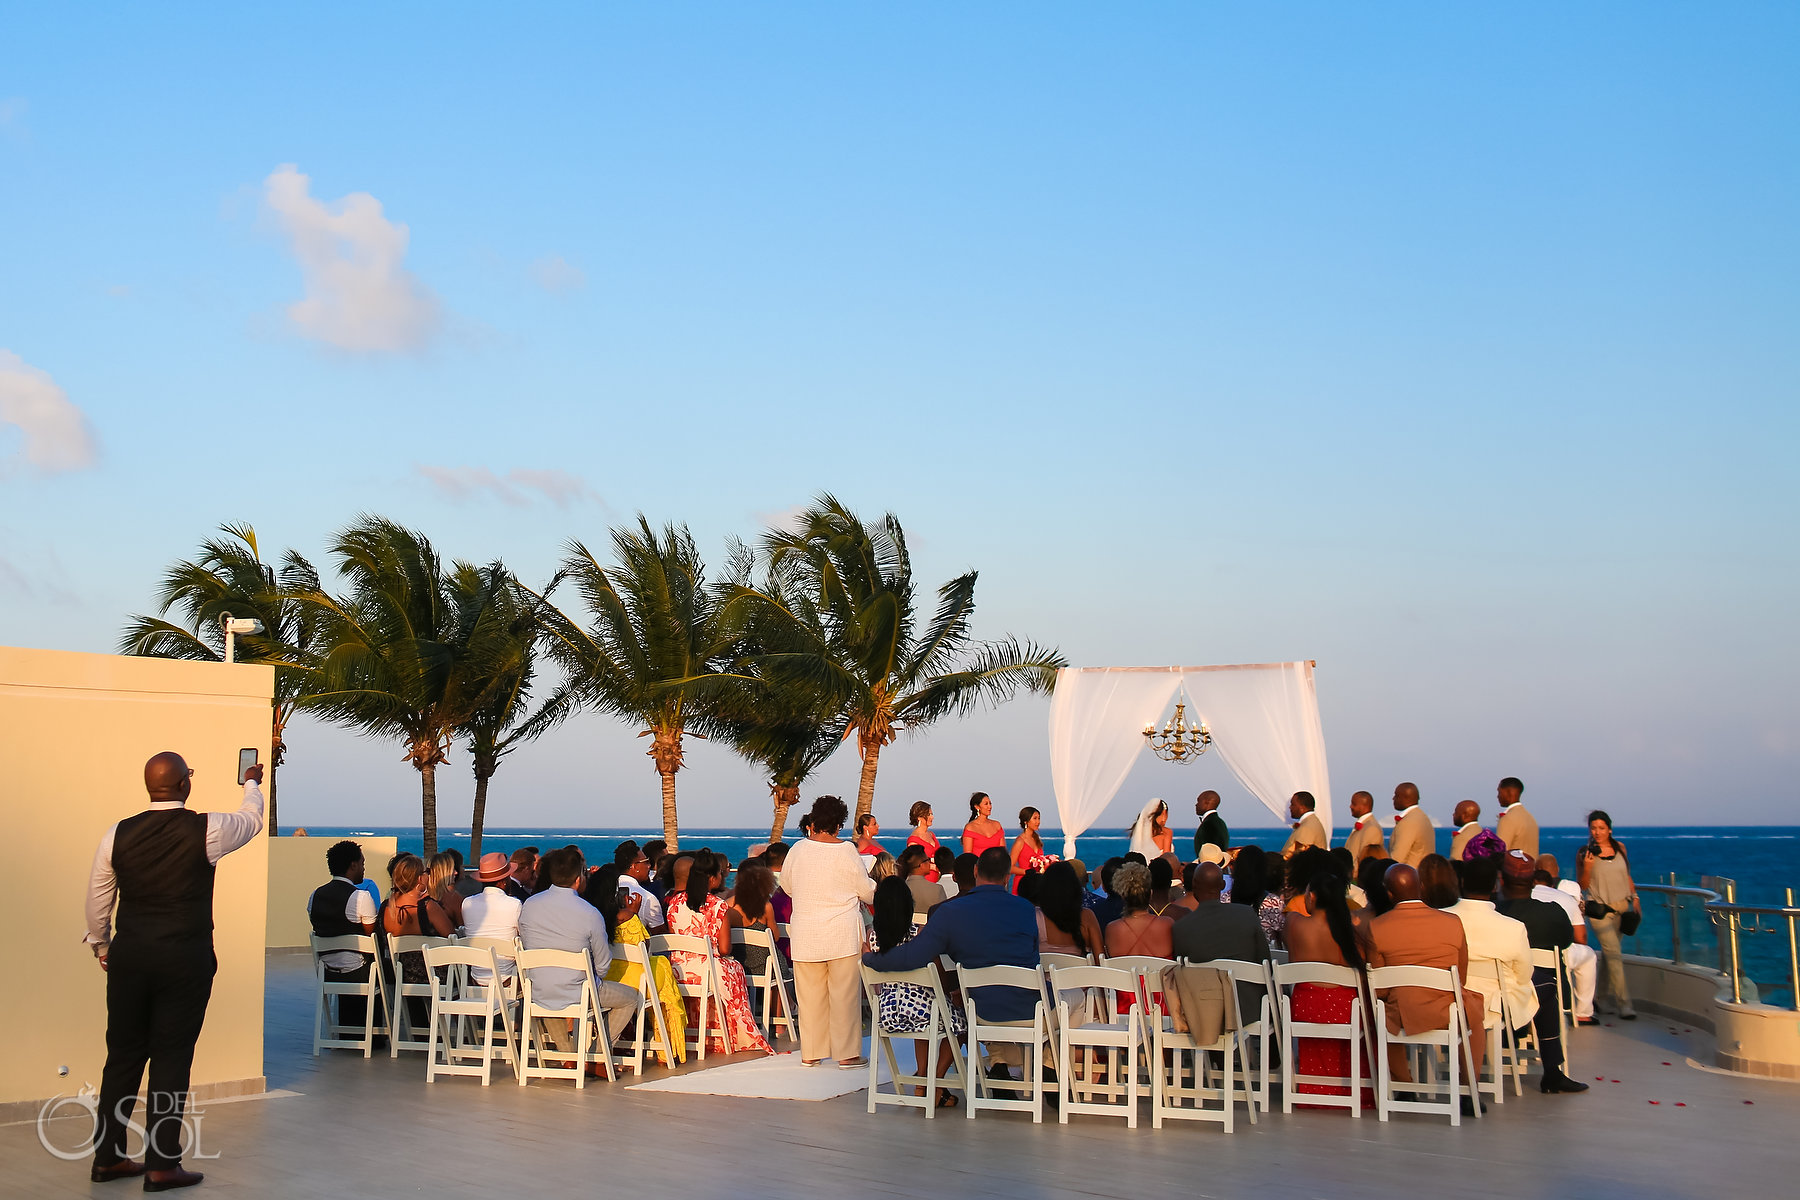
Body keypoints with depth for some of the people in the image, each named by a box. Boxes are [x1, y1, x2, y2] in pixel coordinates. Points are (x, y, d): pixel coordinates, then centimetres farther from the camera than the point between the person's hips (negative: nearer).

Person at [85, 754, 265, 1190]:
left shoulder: (118, 834, 0)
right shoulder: (206, 830, -9)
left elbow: (98, 900, 9)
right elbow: (252, 819, 12)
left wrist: (101, 945, 26)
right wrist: (251, 784, 33)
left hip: (129, 958, 4)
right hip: (185, 959, -4)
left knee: (123, 1055, 12)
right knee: (171, 1058, 2)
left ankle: (106, 1158, 21)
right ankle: (161, 1165, 5)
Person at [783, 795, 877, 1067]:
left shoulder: (798, 849, 0)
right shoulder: (846, 851, -9)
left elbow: (786, 884, 16)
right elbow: (867, 890, -1)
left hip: (805, 932, 3)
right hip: (843, 932, -3)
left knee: (809, 993, 10)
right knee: (844, 992, 3)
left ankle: (810, 1052, 16)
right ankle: (847, 1053, 6)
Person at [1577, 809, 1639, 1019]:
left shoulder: (1619, 848, 6)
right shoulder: (1584, 853, -5)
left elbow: (1627, 876, 19)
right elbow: (1582, 885, -3)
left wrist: (1634, 898, 14)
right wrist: (1586, 867, -18)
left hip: (1621, 906, 4)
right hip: (1599, 908, -4)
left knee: (1611, 952, 11)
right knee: (1614, 953, -12)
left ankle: (1610, 999, 23)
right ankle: (1624, 1003, -12)